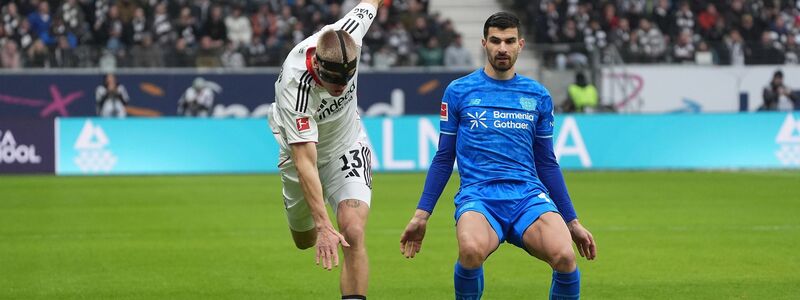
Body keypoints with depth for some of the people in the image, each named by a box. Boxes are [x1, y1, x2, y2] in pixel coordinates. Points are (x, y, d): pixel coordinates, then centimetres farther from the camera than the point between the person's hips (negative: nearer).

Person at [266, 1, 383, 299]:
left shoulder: (348, 33, -30)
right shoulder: (294, 88, -40)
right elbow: (305, 163, -41)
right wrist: (323, 224, -47)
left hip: (348, 147, 2)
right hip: (302, 151, -2)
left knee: (353, 233, -21)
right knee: (305, 240, 21)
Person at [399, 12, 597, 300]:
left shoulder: (538, 96, 14)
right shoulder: (459, 91, 9)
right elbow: (444, 158, 15)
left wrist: (572, 222, 22)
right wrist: (421, 214, 9)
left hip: (528, 195, 2)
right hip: (477, 196, -2)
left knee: (564, 256, -29)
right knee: (472, 250, -37)